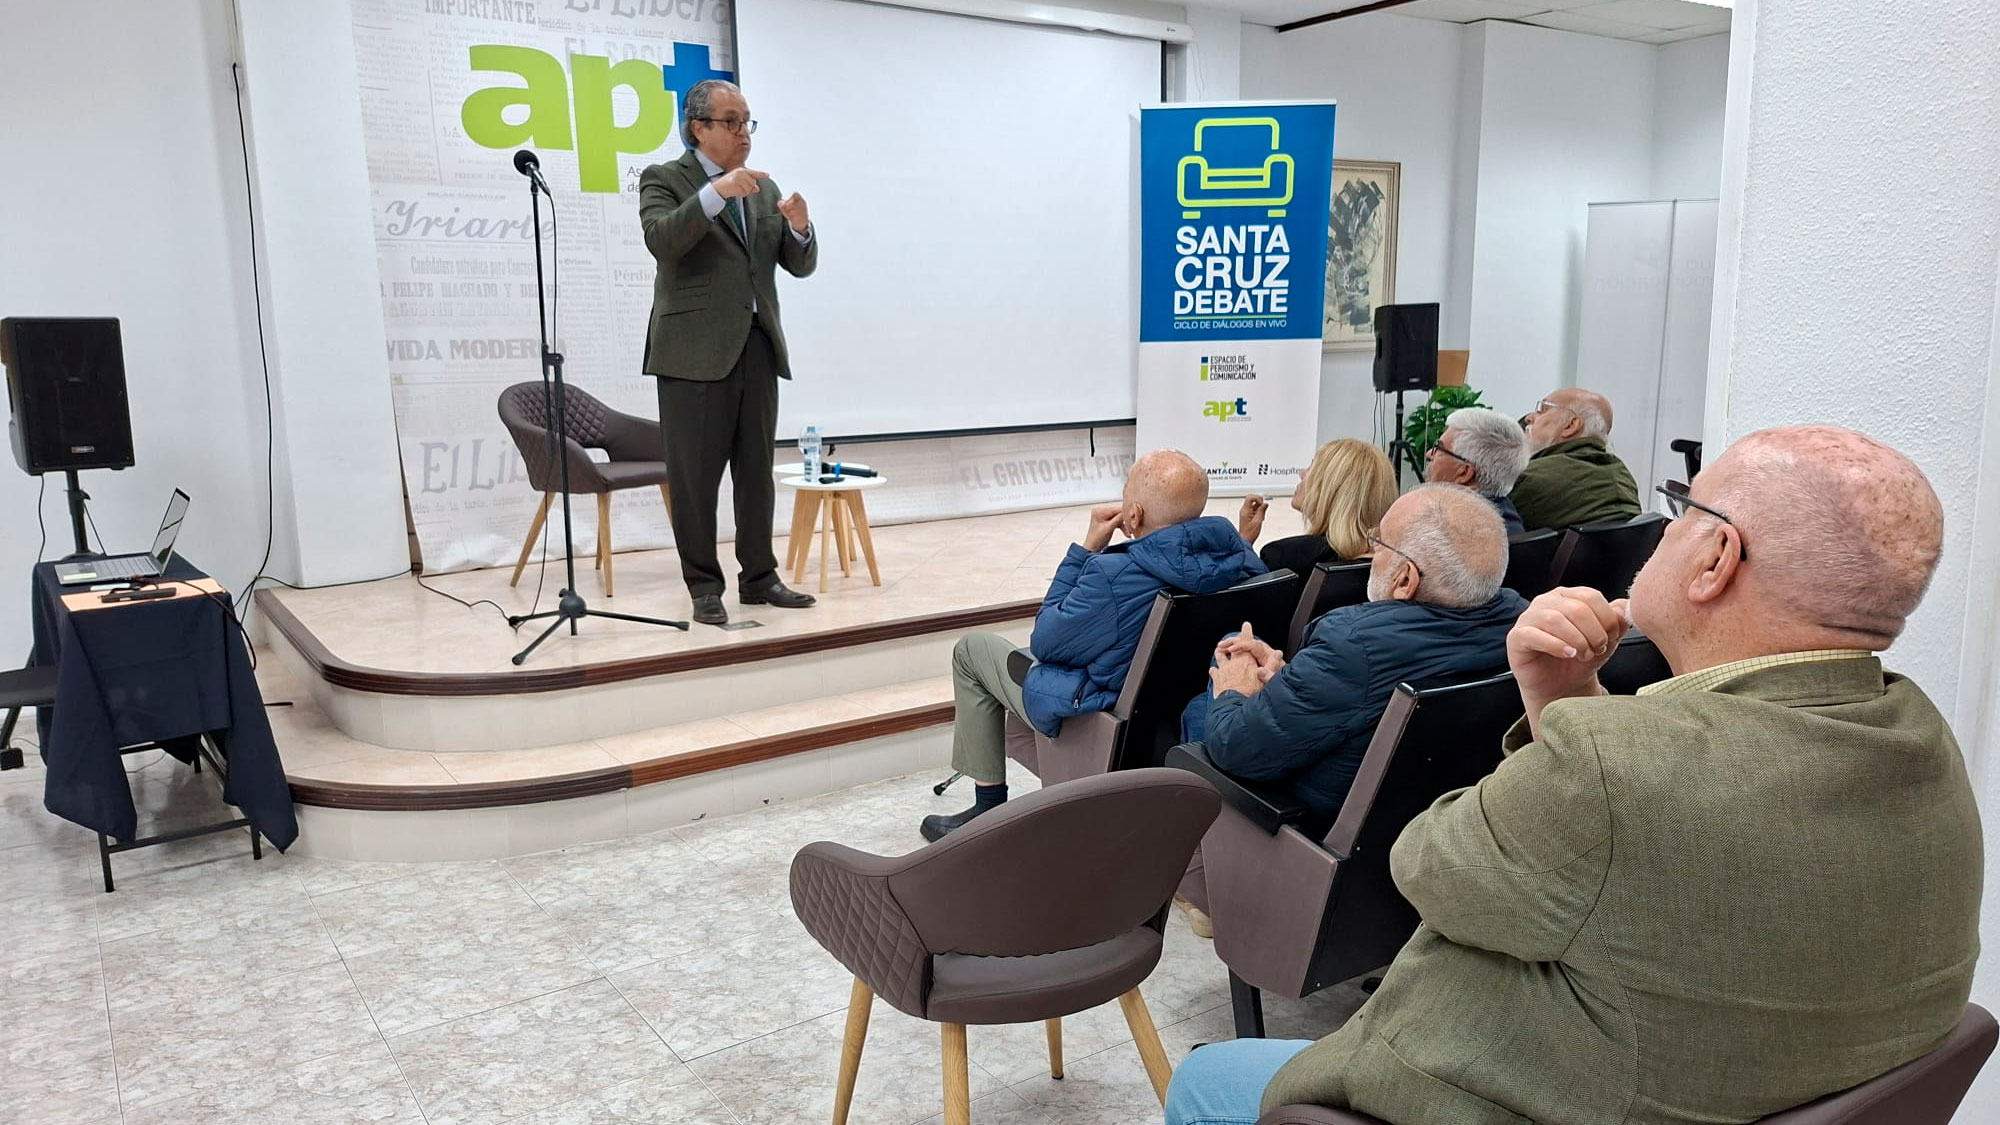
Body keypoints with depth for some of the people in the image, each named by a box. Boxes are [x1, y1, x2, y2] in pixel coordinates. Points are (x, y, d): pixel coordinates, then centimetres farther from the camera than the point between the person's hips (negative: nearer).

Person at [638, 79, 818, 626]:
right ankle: (704, 586, 9)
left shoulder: (764, 188, 17)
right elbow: (661, 240, -19)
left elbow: (801, 265, 12)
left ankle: (758, 577, 18)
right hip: (695, 351, -5)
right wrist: (716, 193, -27)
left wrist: (799, 228, -9)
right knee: (694, 477, -1)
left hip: (757, 348, 5)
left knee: (757, 472, 9)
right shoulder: (664, 180, 1)